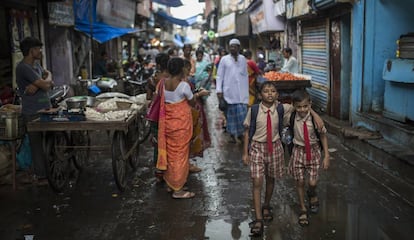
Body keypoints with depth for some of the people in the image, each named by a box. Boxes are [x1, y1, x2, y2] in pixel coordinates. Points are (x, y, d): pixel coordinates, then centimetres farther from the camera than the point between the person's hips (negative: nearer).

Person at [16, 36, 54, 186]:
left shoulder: (36, 64, 13)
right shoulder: (23, 67, -16)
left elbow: (49, 84, 11)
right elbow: (45, 85, -19)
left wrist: (37, 85, -9)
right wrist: (48, 77, 3)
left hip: (44, 109, 8)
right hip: (33, 113, -8)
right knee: (38, 144, 0)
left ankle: (43, 172, 25)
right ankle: (41, 176, 9)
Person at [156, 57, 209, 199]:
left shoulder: (164, 83, -1)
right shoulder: (184, 86, -19)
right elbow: (192, 102, -6)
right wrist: (199, 94, 14)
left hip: (167, 122, 7)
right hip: (181, 123, -7)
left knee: (170, 152, 19)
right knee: (180, 154, 3)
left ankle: (170, 183, 31)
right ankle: (177, 190, 10)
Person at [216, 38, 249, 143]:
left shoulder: (243, 59, 10)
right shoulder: (224, 59, 3)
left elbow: (246, 75, 14)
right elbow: (219, 76, 3)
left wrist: (247, 90, 11)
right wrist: (219, 90, -5)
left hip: (241, 92, 2)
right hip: (229, 91, -1)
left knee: (242, 113, -5)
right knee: (231, 113, 3)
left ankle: (239, 134, 8)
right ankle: (233, 134, 14)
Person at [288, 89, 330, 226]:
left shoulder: (315, 118, -18)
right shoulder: (292, 118, -13)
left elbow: (323, 136, -7)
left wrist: (326, 156, -6)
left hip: (313, 151, -1)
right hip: (298, 151, 1)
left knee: (312, 182, -4)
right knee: (299, 182, 7)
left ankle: (312, 195, 34)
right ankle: (303, 210, 27)